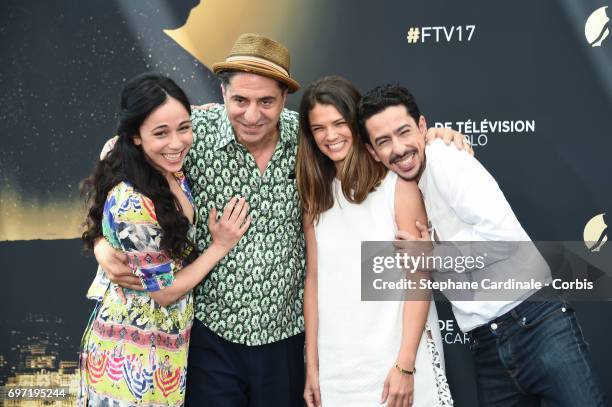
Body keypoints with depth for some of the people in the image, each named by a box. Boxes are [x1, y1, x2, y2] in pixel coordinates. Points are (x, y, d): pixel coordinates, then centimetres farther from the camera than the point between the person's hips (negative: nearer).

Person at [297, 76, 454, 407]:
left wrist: (405, 364, -13)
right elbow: (314, 278, 6)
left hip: (397, 356, -3)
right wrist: (312, 364, 4)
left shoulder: (398, 184, -6)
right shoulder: (315, 194, 6)